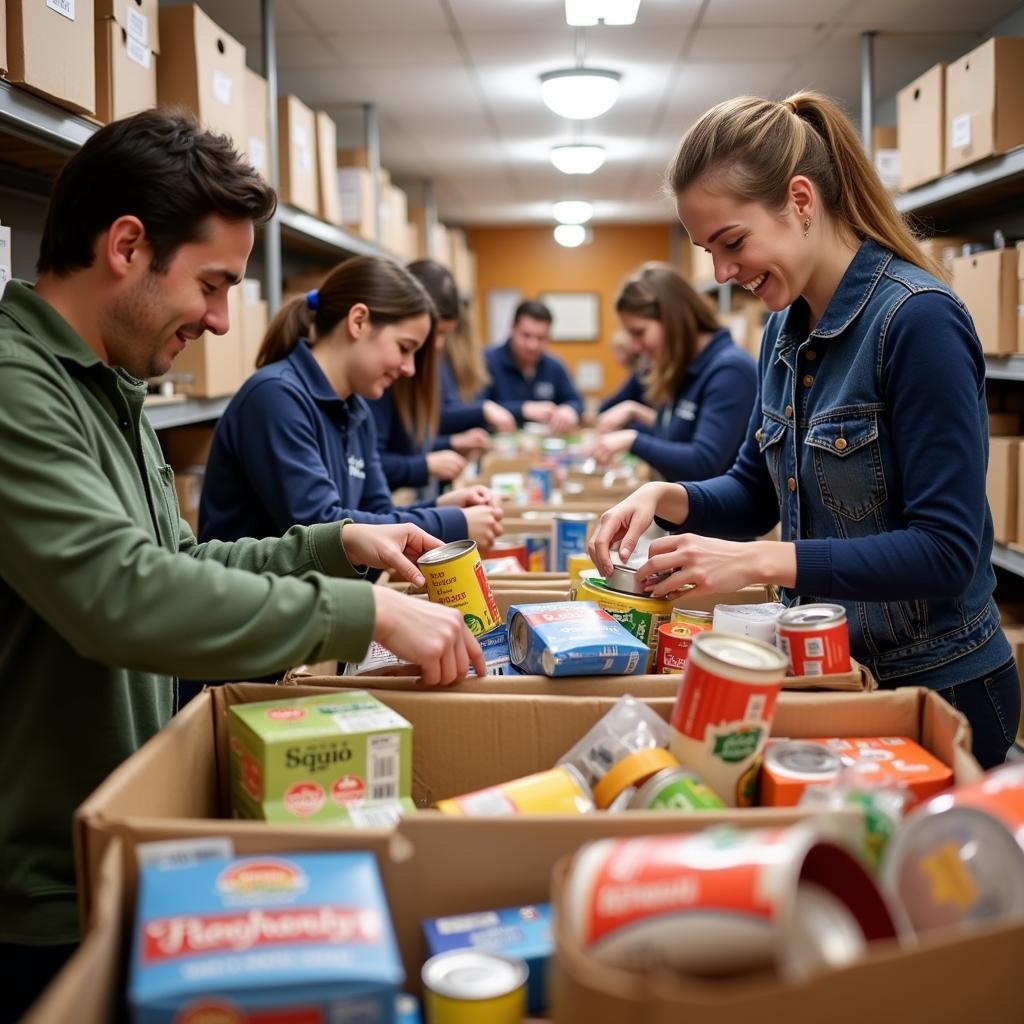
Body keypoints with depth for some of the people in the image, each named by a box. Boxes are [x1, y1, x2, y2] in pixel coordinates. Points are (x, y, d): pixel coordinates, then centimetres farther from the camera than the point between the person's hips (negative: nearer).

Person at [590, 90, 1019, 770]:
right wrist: (668, 498, -8)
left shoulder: (917, 319, -21)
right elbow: (756, 492, 12)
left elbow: (945, 551, -24)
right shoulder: (787, 328, 3)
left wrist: (760, 562, -29)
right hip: (828, 671, 7)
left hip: (936, 689, -7)